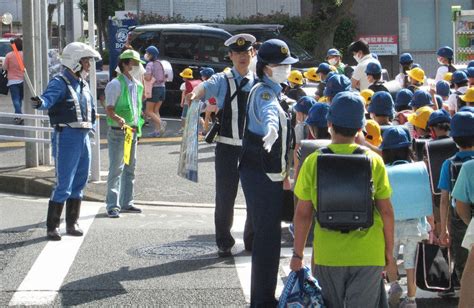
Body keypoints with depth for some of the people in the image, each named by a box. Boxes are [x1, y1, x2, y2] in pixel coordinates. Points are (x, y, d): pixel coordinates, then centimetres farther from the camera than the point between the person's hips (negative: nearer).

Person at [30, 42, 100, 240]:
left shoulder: (83, 85, 16)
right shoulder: (60, 83, -11)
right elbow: (49, 98, -31)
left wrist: (91, 126, 23)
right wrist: (39, 103, -52)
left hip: (84, 137, 9)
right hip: (66, 137, -9)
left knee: (79, 183, 14)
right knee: (64, 185, -9)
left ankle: (72, 224, 25)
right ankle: (52, 227, -3)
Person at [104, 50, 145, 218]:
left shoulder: (138, 85, 13)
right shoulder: (115, 84, -12)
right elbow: (109, 109, -18)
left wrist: (137, 124, 21)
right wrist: (118, 119, -36)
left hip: (132, 131, 8)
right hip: (118, 132, -8)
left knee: (130, 168, 14)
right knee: (116, 169, -8)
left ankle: (126, 203, 23)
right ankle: (112, 205, -5)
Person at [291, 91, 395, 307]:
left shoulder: (314, 161, -5)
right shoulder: (374, 161, -4)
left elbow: (303, 213, -3)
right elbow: (386, 211, -2)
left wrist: (297, 254, 8)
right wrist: (389, 253, 8)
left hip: (327, 255, 0)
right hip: (368, 256, 0)